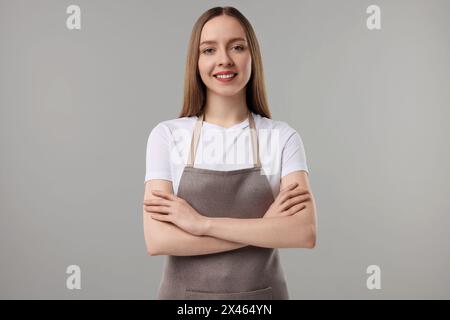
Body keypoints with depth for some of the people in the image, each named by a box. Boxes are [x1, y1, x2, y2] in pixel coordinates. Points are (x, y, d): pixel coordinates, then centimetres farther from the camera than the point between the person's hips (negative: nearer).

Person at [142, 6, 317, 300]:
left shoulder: (282, 137, -7)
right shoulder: (167, 135, -7)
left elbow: (305, 232, -18)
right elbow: (158, 240, -15)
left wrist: (202, 223, -21)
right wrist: (266, 227, -17)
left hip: (263, 292, 0)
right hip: (185, 292, 0)